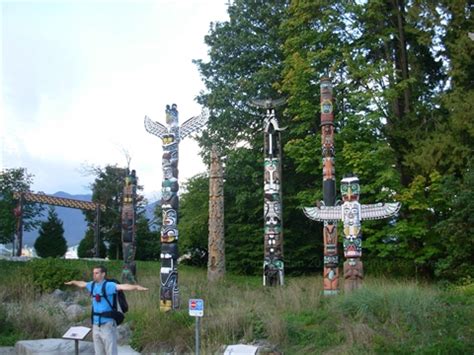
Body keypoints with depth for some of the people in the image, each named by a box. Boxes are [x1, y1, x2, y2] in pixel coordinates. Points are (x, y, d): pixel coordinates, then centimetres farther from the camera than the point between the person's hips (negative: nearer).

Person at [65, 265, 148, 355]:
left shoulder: (109, 285, -14)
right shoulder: (92, 285, 6)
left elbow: (123, 286, -31)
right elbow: (82, 284, 28)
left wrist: (136, 287, -48)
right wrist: (73, 282, 48)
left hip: (107, 325, -7)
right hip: (95, 325, 7)